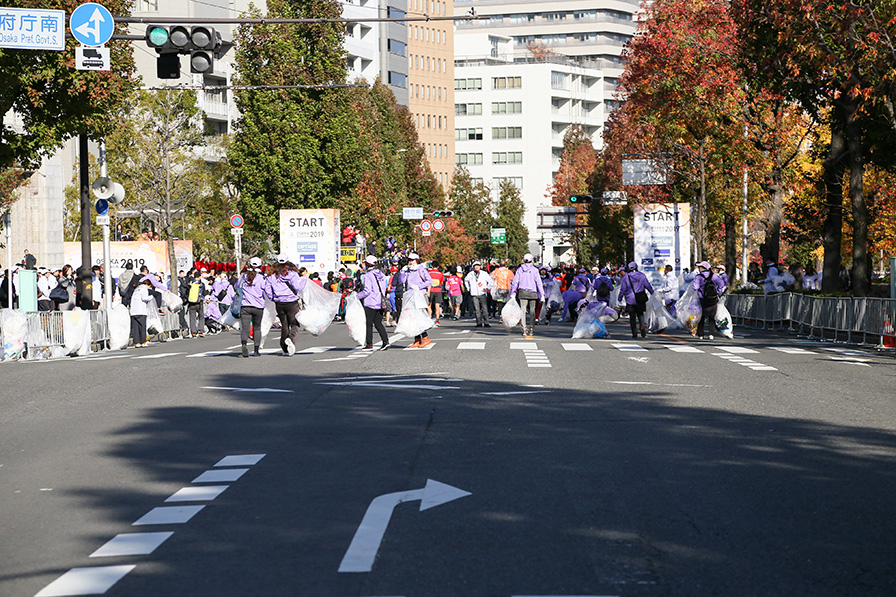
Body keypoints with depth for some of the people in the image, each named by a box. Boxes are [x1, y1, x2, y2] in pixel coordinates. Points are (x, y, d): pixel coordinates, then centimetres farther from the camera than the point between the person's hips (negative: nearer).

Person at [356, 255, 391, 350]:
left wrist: (357, 296, -9)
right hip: (381, 302, 7)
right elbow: (385, 288, 14)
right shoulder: (381, 274, 10)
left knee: (369, 324, 3)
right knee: (378, 323, 9)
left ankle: (369, 343, 6)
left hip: (370, 303, -7)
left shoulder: (367, 276, -12)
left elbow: (367, 291, -18)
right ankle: (385, 341, -4)